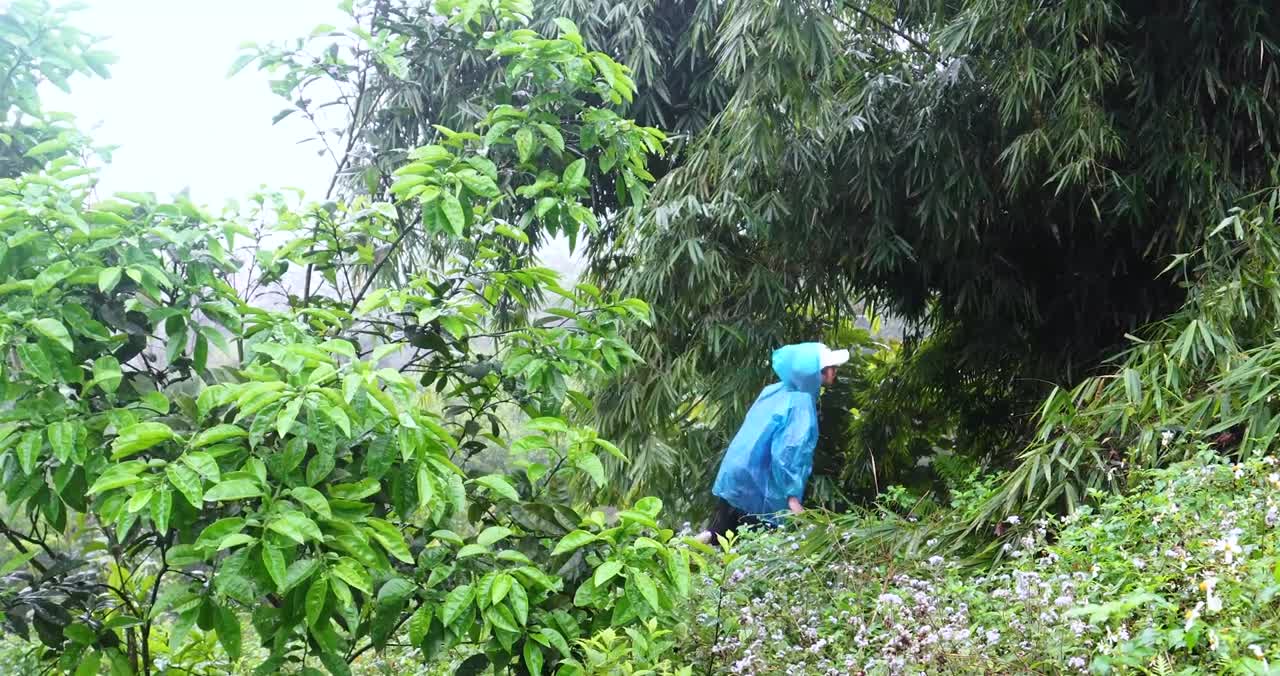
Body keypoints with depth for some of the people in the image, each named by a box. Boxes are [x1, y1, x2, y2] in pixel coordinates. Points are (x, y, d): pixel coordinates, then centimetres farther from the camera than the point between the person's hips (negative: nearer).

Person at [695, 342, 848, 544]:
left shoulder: (776, 390, 6)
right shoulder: (801, 404, -18)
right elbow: (787, 454, -23)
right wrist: (792, 497, -21)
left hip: (734, 478, 8)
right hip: (758, 490, -8)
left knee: (720, 535, 17)